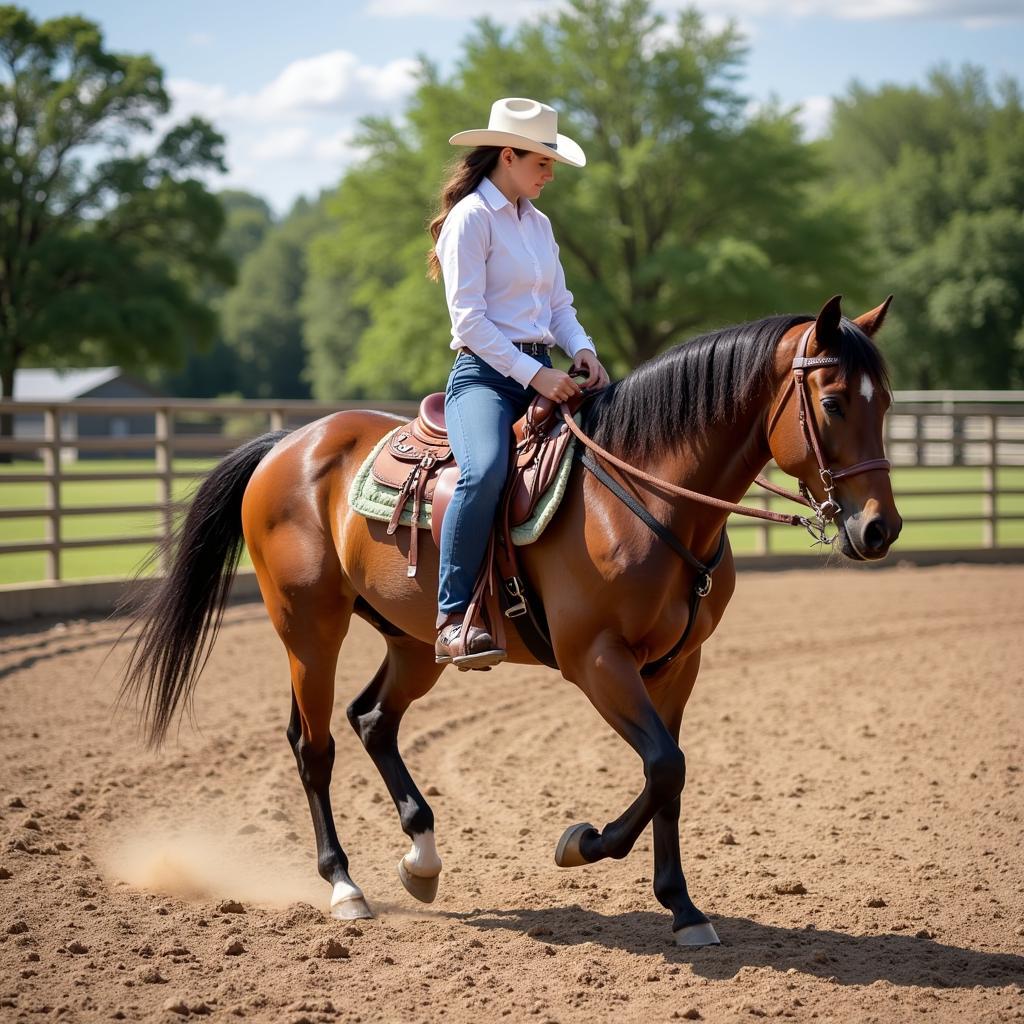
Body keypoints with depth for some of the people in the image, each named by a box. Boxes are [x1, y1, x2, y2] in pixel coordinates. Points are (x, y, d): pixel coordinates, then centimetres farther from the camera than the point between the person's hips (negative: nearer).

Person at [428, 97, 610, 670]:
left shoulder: (538, 223, 18)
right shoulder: (471, 217, -6)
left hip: (543, 374, 8)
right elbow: (469, 320, -14)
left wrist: (582, 350, -2)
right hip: (486, 374, -8)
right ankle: (453, 617, -31)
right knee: (486, 471, -36)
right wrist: (533, 374, -21)